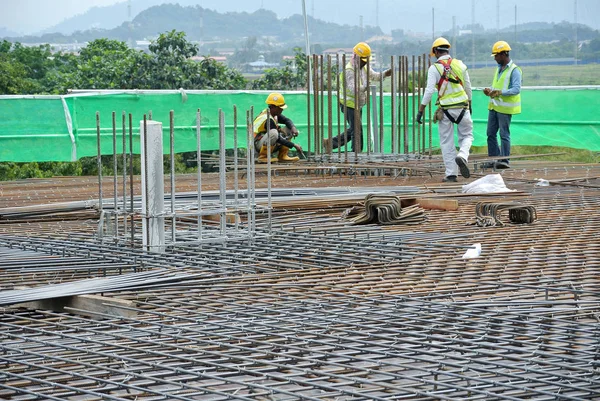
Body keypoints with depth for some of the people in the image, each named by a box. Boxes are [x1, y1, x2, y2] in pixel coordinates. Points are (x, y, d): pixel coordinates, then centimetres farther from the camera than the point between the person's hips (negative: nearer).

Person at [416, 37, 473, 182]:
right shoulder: (460, 65, 6)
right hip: (462, 107, 2)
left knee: (447, 142, 6)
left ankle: (451, 174, 6)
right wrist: (469, 105, 30)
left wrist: (420, 111, -8)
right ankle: (462, 156, -16)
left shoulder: (434, 68, -6)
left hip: (445, 110, -2)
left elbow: (429, 91, -12)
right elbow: (468, 88, 14)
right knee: (467, 136, 15)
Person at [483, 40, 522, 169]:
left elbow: (516, 89, -21)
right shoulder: (499, 68, 16)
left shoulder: (514, 70, -11)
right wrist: (490, 91, 4)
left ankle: (504, 160, 0)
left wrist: (499, 92, -30)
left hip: (505, 108, -9)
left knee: (504, 134, -5)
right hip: (494, 106, 9)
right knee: (491, 133, 8)